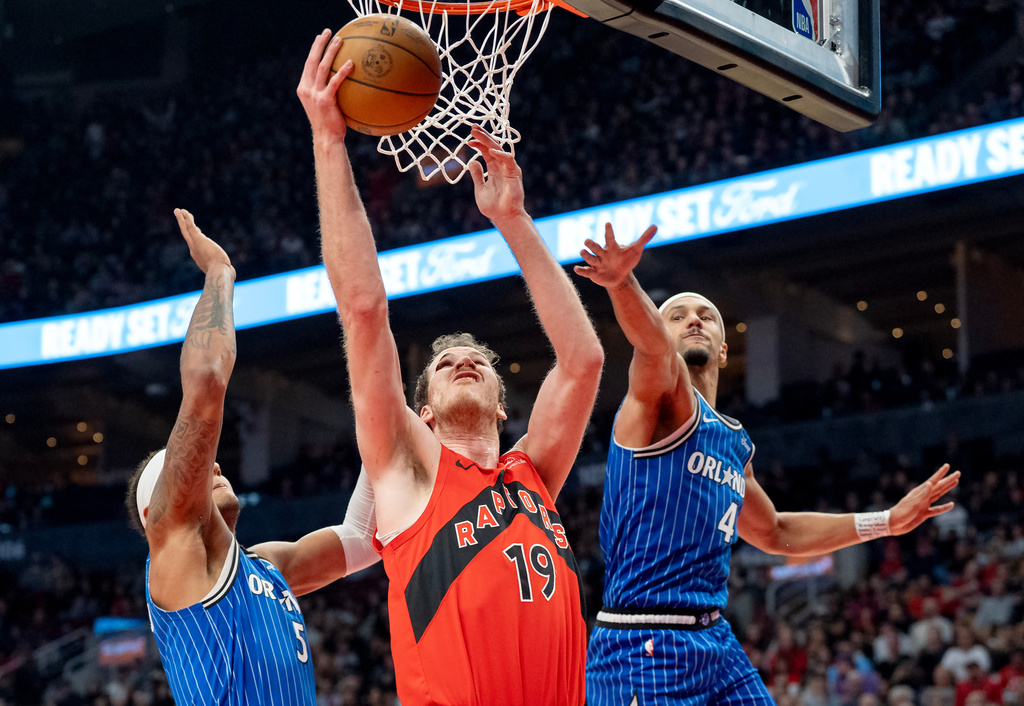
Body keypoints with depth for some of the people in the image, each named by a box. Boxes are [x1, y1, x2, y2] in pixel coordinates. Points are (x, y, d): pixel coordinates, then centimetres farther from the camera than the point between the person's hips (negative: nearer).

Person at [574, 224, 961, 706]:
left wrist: (887, 521, 34)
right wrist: (622, 284, -51)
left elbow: (774, 532, 34)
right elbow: (652, 346, -28)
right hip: (644, 647, -8)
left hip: (715, 643, 8)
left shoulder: (736, 443, 20)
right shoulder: (664, 399, -4)